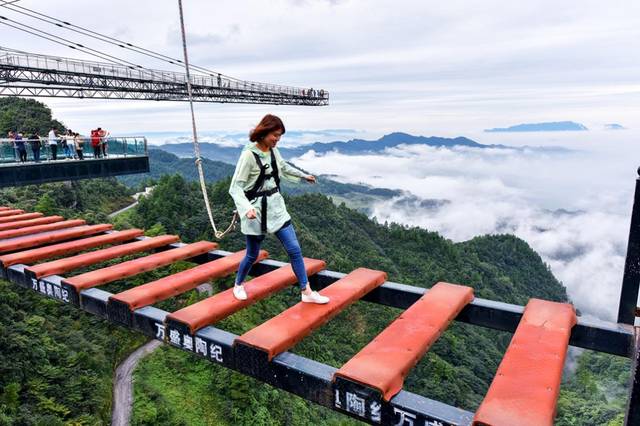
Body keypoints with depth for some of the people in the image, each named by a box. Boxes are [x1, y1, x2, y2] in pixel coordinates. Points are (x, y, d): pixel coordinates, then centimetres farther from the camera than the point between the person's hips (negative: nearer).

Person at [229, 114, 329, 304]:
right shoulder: (248, 154, -18)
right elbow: (235, 187, -19)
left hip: (276, 206, 6)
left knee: (294, 249, 1)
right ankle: (238, 285, 37)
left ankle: (306, 292, 10)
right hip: (256, 209, -6)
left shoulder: (273, 151, 3)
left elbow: (283, 167, 25)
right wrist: (247, 208, -35)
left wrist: (304, 176, 38)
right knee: (252, 254, 9)